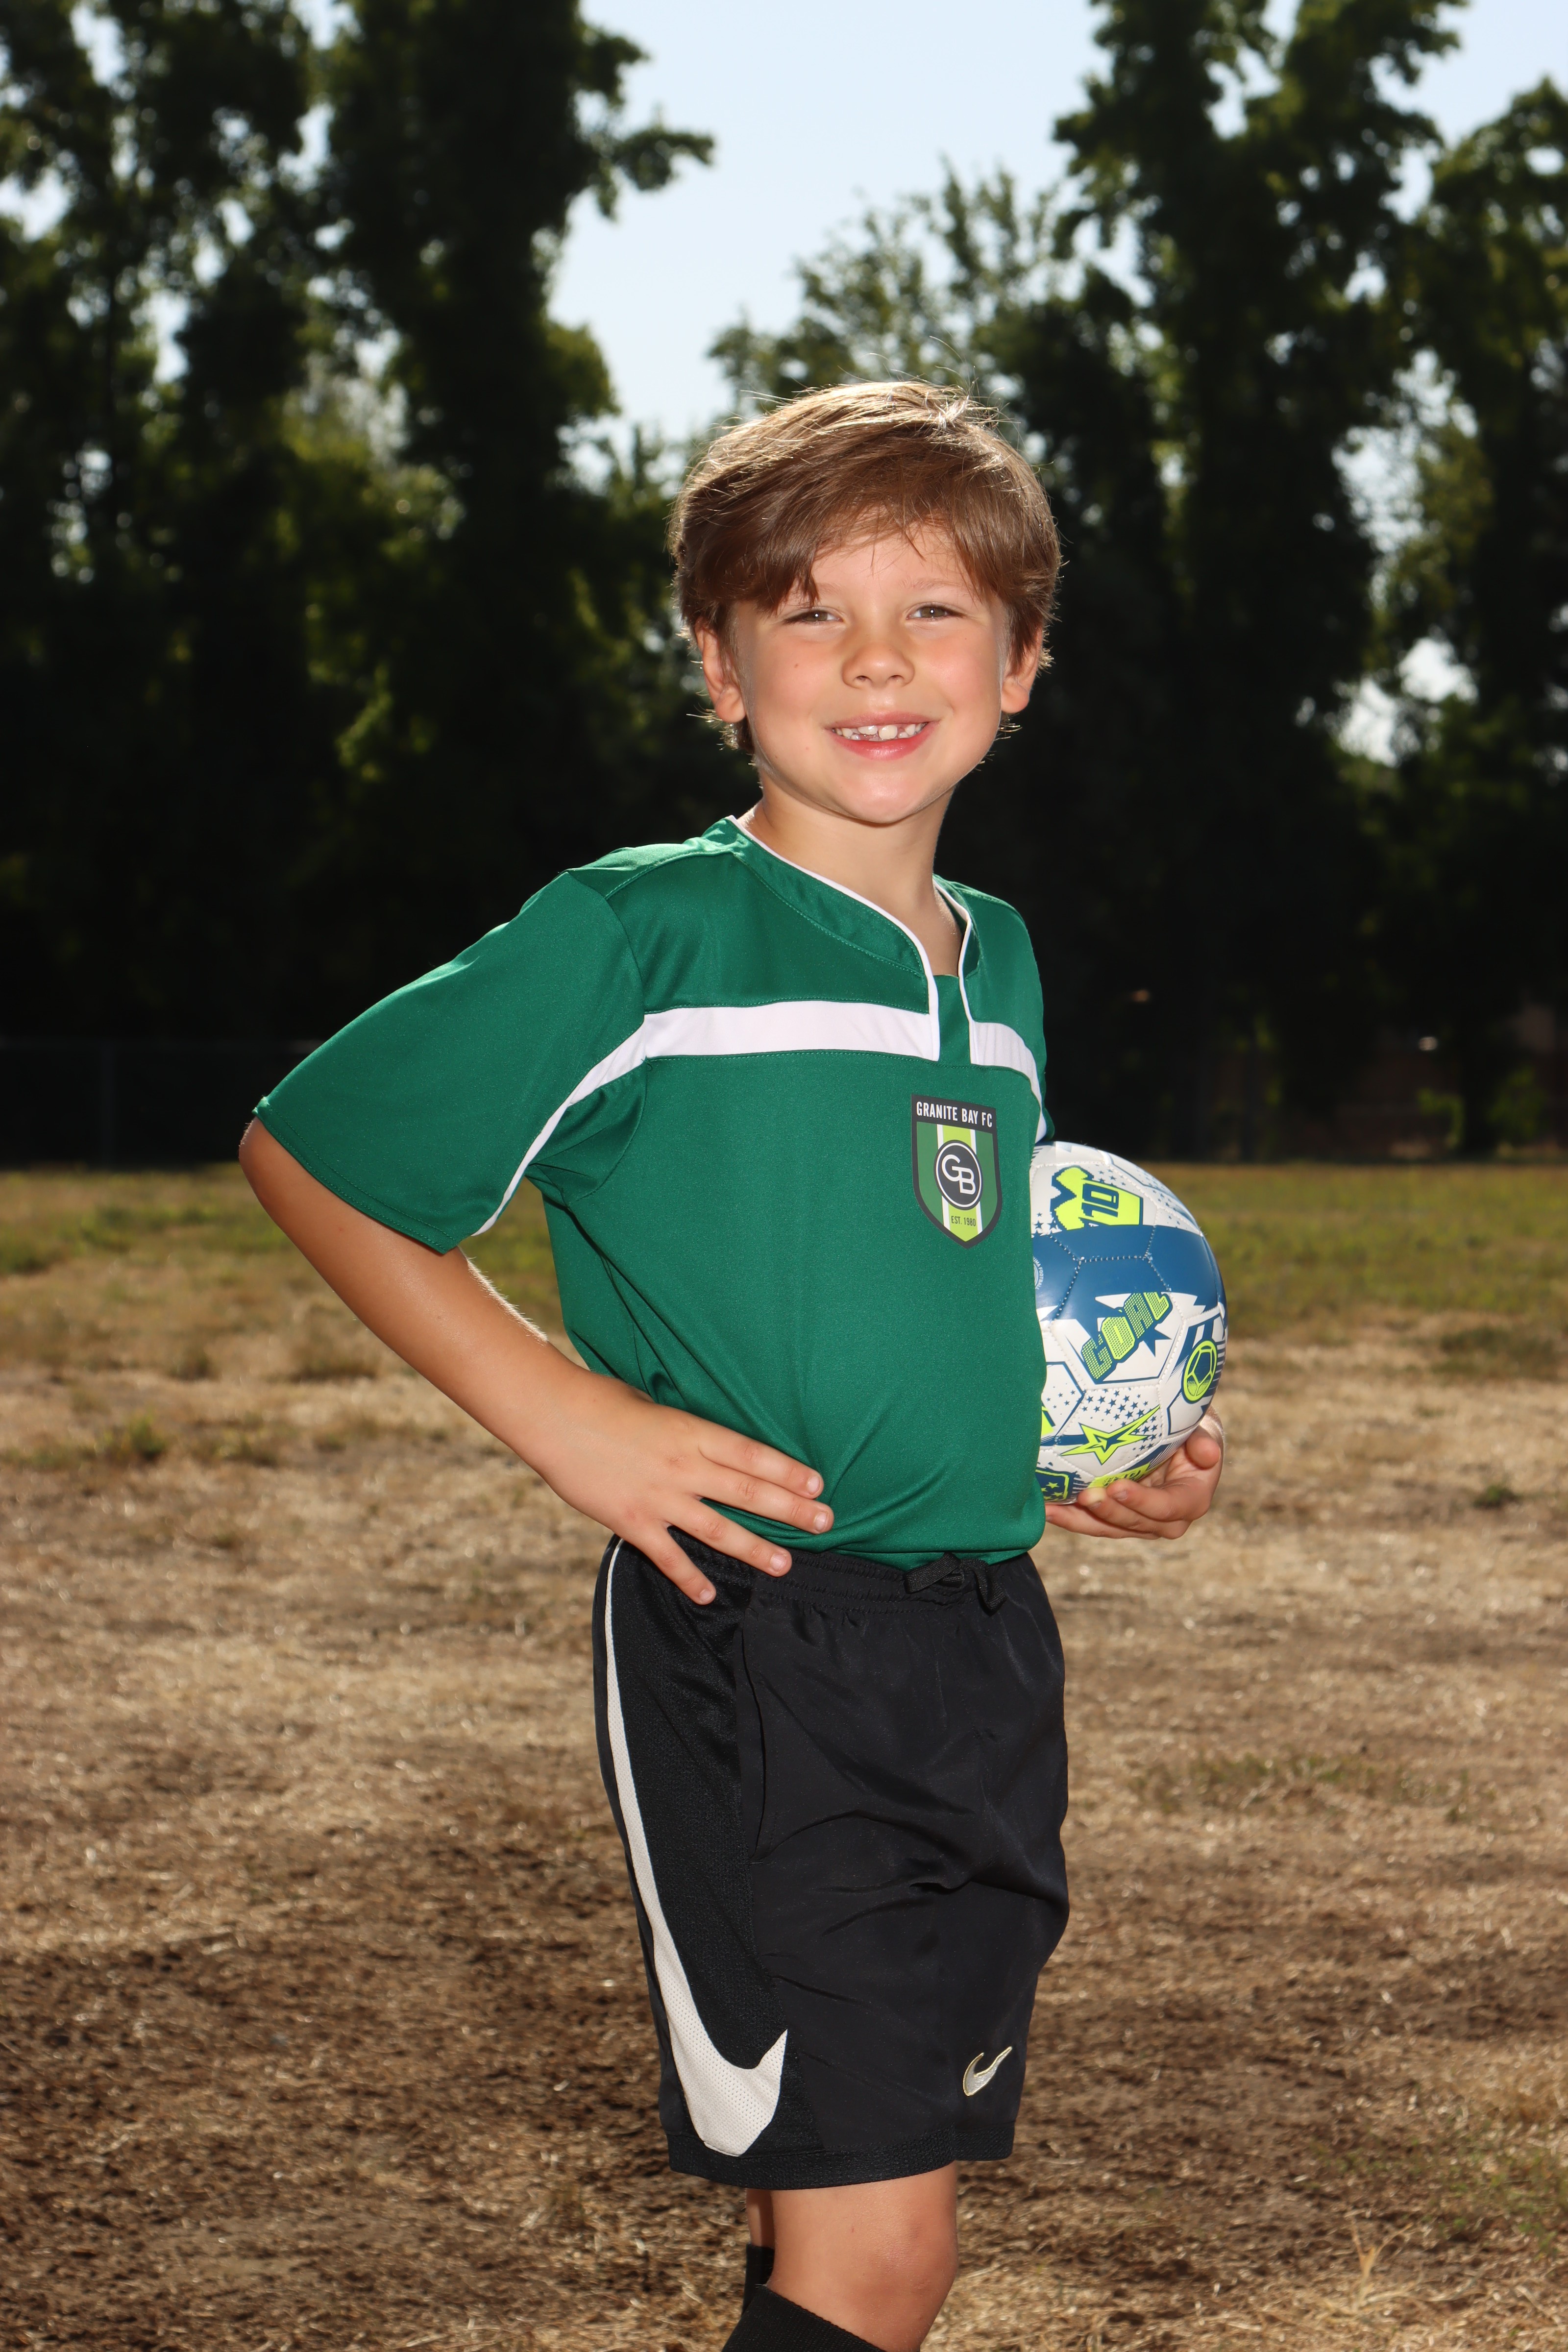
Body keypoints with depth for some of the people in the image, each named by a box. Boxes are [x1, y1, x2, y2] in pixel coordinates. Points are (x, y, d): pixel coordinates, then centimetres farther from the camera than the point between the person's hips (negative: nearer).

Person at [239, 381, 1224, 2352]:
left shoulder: (997, 962, 13)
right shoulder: (633, 938, -8)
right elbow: (306, 1155, -2)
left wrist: (1112, 1466, 10)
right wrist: (561, 1412, -10)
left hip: (987, 1647, 7)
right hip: (750, 1650, -6)